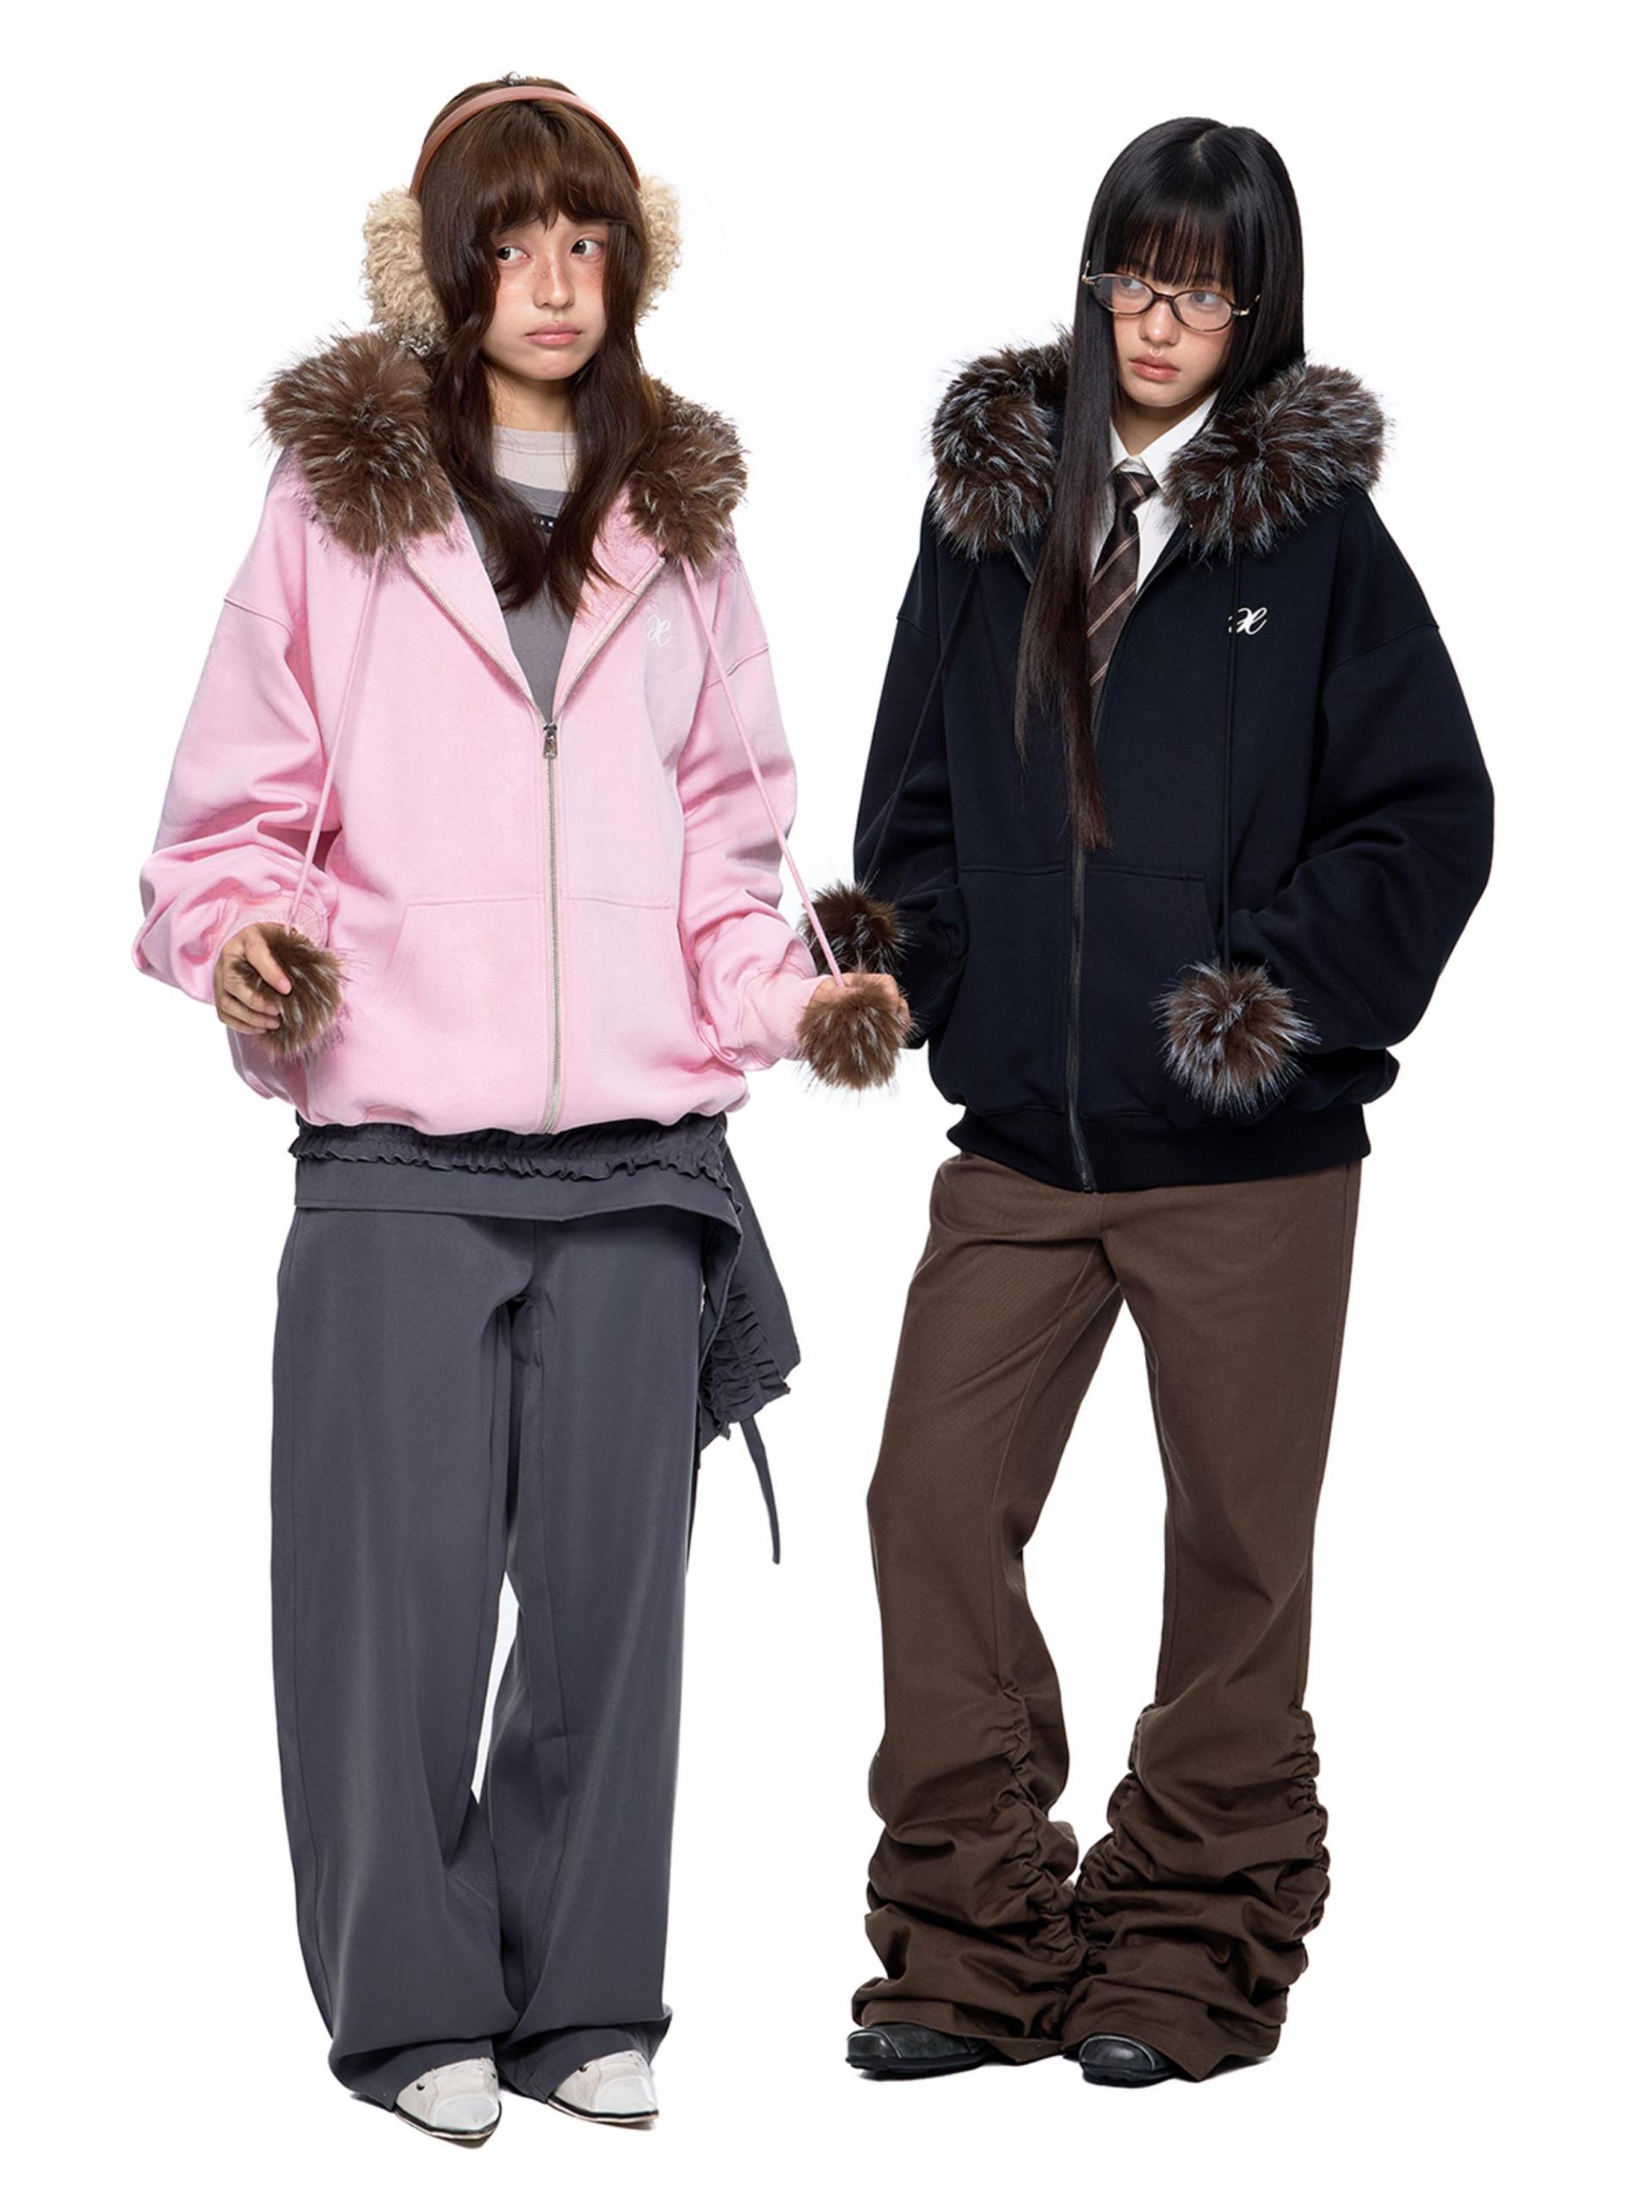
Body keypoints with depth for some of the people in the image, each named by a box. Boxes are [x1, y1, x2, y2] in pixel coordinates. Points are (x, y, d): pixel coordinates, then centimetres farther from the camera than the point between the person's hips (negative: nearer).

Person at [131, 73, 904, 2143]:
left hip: (643, 1152, 3)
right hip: (399, 1145, -3)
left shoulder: (681, 528, 14)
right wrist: (242, 939, -14)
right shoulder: (334, 505, 5)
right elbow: (237, 807, 5)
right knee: (399, 1582, -2)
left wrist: (794, 998, 3)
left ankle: (586, 1994, 19)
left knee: (610, 1577, 6)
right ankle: (415, 2001, 13)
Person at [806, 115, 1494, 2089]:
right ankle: (972, 1944, 12)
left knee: (1234, 1546, 5)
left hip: (1247, 1156, -3)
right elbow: (920, 789, 12)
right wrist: (879, 940, -6)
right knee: (933, 1503, 0)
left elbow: (1433, 814, -4)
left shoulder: (1317, 534, -1)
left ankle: (1196, 1947, 20)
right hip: (1015, 1141, 3)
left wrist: (1286, 988, -15)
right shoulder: (988, 509, 7)